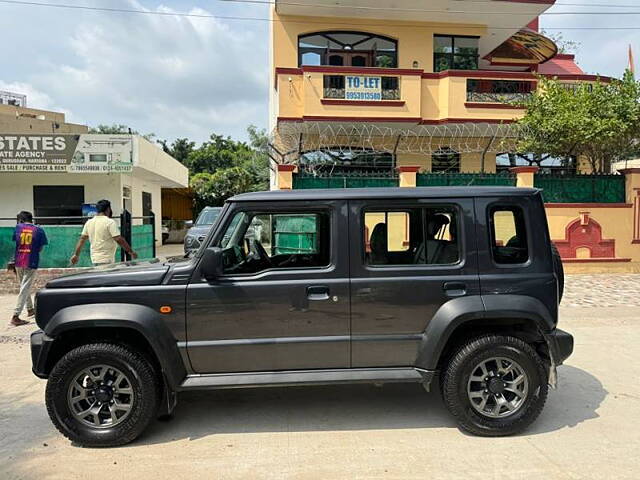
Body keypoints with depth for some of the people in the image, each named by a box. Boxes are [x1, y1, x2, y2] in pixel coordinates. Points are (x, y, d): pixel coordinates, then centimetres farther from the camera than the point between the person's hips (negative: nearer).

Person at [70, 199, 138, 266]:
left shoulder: (89, 222, 9)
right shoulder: (110, 222, -11)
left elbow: (82, 239, 12)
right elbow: (119, 239, -16)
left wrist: (76, 255, 20)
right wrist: (131, 252, -10)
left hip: (94, 258, 8)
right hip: (106, 260, -8)